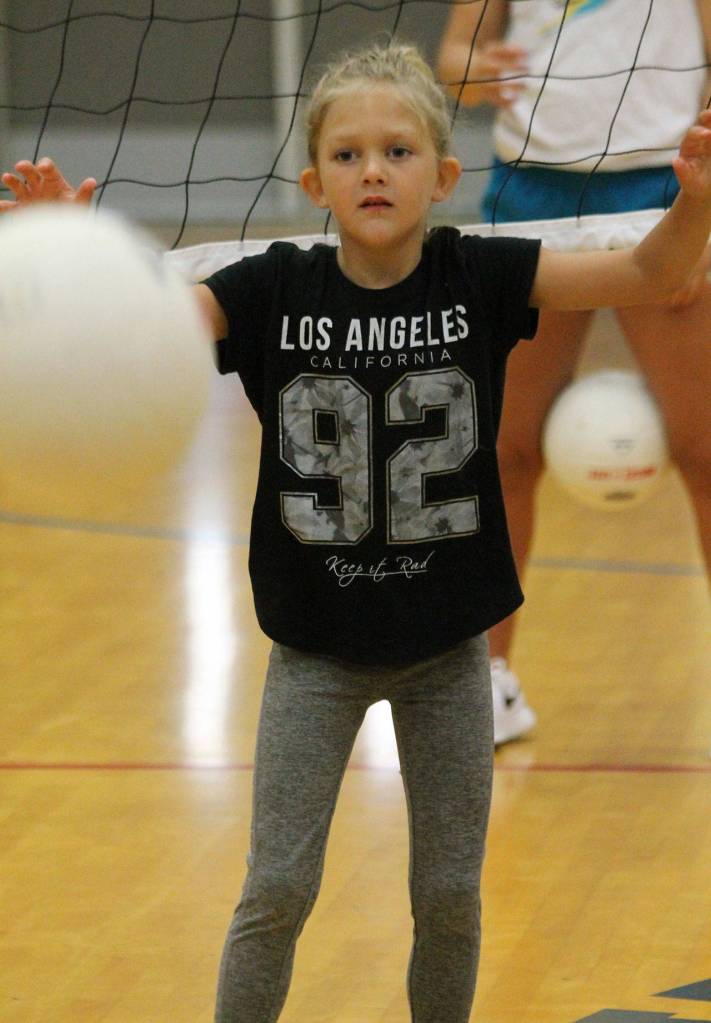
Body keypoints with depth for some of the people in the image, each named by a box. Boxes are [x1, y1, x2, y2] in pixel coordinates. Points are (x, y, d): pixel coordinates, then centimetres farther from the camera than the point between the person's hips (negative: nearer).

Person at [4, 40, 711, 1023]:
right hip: (317, 646, 0)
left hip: (446, 645, 1)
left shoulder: (479, 277, -10)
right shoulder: (276, 290, -10)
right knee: (277, 890, 2)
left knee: (450, 896, 9)